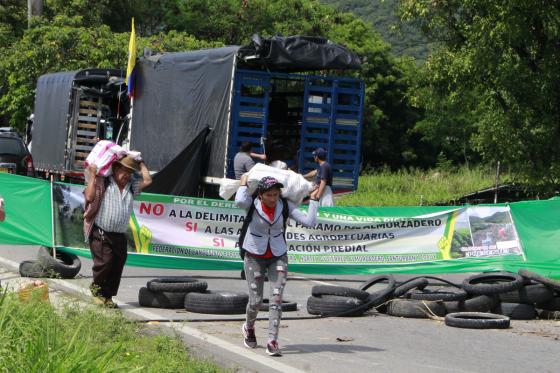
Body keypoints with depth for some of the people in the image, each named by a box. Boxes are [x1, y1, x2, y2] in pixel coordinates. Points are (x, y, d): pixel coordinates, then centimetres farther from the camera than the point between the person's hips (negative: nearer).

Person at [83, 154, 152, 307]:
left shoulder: (131, 186, 18)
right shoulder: (103, 183, 0)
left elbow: (147, 181, 13)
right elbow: (90, 197, -12)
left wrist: (141, 165, 22)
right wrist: (93, 176, -9)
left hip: (119, 236, 6)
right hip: (101, 234, -6)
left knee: (117, 266, 3)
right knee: (105, 262, -16)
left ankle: (107, 296, 14)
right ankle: (97, 289, 10)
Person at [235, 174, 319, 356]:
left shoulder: (285, 206, -11)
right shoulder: (252, 204, -17)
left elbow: (309, 222, -18)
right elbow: (240, 201, -42)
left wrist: (314, 200, -13)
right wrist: (243, 183, -26)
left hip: (278, 257, 1)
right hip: (254, 257, -1)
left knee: (276, 298, -13)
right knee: (256, 301, 1)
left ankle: (272, 342, -14)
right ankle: (249, 328, 34)